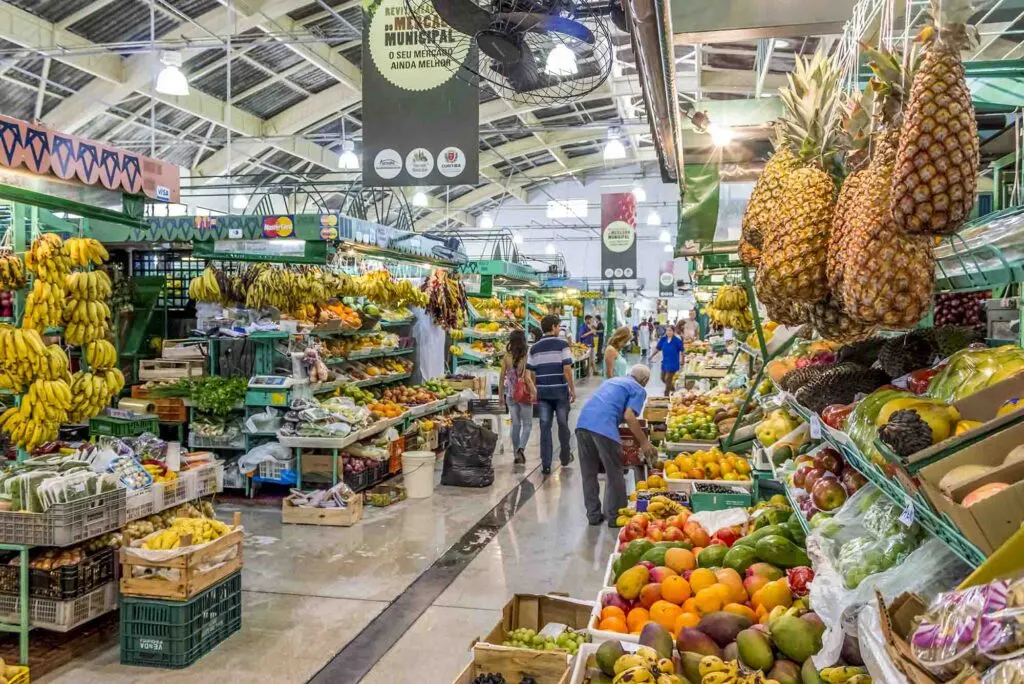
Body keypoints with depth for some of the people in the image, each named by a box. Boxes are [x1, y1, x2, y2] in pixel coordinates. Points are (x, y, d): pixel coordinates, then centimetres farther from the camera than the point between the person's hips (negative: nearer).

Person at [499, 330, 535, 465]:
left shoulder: (506, 357, -3)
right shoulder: (526, 356, -10)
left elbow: (502, 378, 0)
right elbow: (527, 377, -15)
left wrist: (501, 396, 9)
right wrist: (534, 391, -6)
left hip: (510, 394, 3)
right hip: (524, 394, -3)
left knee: (515, 425, 14)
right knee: (527, 424, 9)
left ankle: (517, 454, 16)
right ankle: (521, 448, -13)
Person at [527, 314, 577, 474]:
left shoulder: (534, 348, 7)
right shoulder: (562, 344, -6)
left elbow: (531, 373, 7)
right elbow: (567, 369, -12)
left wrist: (535, 392, 17)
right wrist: (572, 389, -4)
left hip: (542, 391, 3)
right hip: (560, 390, -3)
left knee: (545, 426, 2)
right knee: (563, 424, 13)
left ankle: (546, 464, -1)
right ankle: (565, 457, 28)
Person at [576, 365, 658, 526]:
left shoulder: (612, 380, 31)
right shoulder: (639, 390, 10)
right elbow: (629, 416, -5)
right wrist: (644, 442, 0)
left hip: (583, 422, 7)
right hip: (604, 427, -7)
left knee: (588, 473, 15)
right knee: (614, 474, 7)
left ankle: (593, 515, 22)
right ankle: (615, 516, 14)